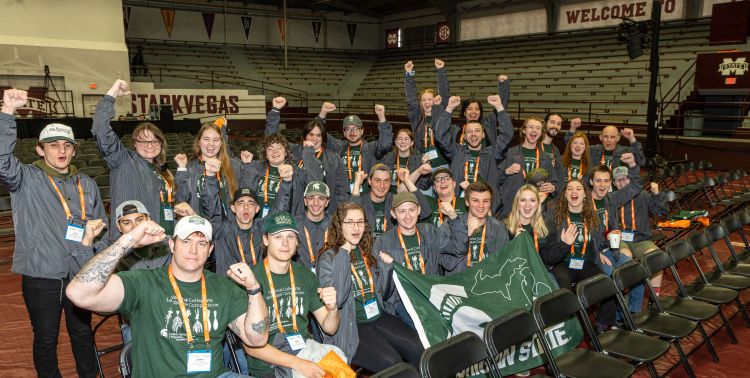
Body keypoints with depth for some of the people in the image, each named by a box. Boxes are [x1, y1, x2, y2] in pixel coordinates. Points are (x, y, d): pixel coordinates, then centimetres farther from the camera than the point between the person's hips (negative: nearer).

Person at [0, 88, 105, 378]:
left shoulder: (86, 184, 9)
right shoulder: (27, 179, -4)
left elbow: (101, 224, 18)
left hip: (80, 274, 3)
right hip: (41, 275, -3)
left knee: (83, 334, 17)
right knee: (45, 338, 12)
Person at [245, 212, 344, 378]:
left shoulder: (305, 275, 7)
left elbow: (329, 328, 9)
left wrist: (332, 309, -13)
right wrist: (299, 364, -16)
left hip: (304, 347, 5)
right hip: (268, 364, -5)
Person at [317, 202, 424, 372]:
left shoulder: (367, 252, 12)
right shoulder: (329, 257, -5)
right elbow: (335, 300, -18)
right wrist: (344, 254, -17)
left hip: (378, 317, 6)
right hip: (350, 325, -5)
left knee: (419, 349, -16)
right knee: (391, 361, -24)